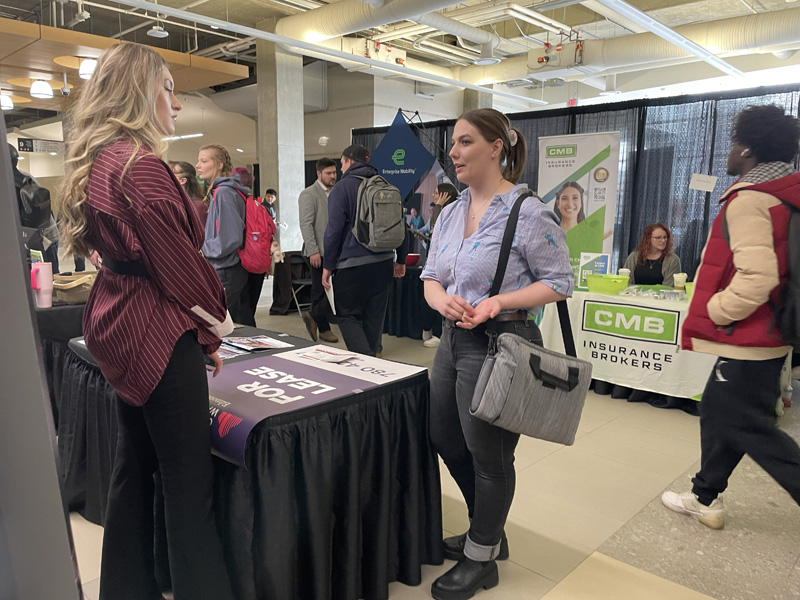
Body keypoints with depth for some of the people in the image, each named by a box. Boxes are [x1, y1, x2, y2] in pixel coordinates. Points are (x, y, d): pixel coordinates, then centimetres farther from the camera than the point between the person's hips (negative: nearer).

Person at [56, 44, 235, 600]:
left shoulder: (98, 163, 12)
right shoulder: (141, 163, -17)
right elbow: (179, 263, -18)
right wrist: (211, 329, -1)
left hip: (119, 330, 10)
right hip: (159, 333, -10)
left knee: (134, 468, 20)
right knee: (190, 484, -1)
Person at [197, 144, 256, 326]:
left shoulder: (223, 192, -17)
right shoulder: (218, 190, 13)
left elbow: (229, 239, -23)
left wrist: (201, 249, -10)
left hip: (226, 272, -9)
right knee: (244, 325, 15)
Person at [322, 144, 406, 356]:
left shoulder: (342, 188, -6)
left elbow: (334, 230, -12)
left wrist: (328, 266, -6)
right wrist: (401, 260, 18)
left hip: (353, 265, -6)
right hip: (384, 263, 6)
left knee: (347, 315, 3)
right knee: (374, 315, 14)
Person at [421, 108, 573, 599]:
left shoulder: (528, 213, -13)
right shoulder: (451, 214, 10)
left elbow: (559, 283, -11)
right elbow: (431, 277, 11)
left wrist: (498, 302, -24)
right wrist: (442, 300, -12)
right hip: (454, 340, 8)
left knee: (488, 455, 8)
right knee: (447, 441, 19)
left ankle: (481, 557, 33)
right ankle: (488, 533, 44)